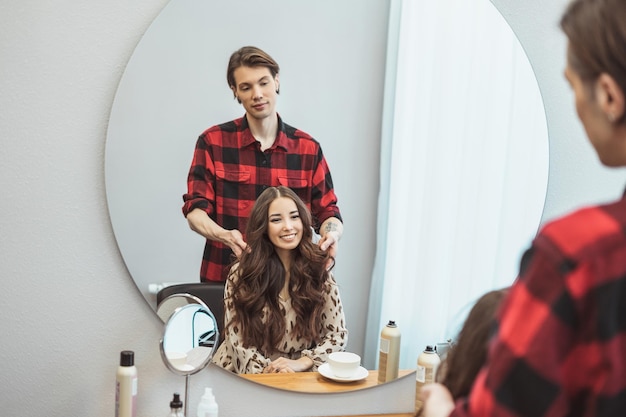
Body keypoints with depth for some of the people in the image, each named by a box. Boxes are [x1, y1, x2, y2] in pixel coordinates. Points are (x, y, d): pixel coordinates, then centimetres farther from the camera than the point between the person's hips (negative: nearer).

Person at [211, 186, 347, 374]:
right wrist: (267, 371, -21)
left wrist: (300, 363, -15)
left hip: (302, 376, 0)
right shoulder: (242, 273, -2)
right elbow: (236, 339, -4)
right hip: (250, 377, 1)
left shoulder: (319, 269, 0)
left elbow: (338, 335, 0)